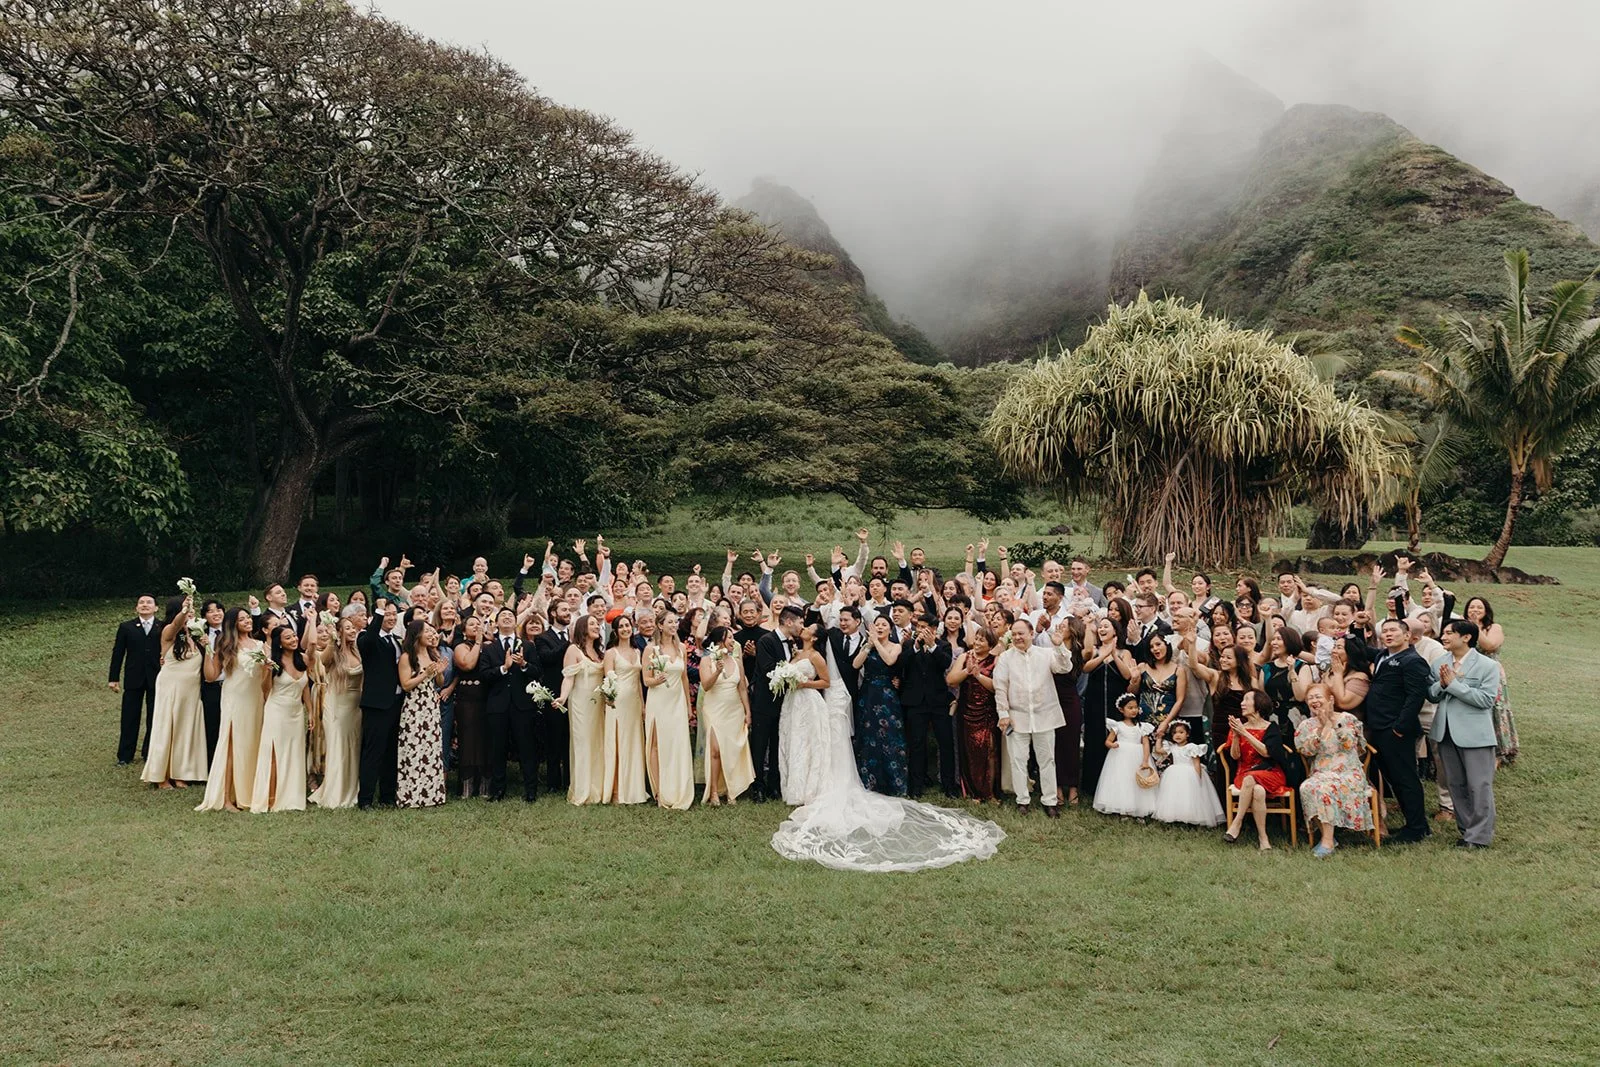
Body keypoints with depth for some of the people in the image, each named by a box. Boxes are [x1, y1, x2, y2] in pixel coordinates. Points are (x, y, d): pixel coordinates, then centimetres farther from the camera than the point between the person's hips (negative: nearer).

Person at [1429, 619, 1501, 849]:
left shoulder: (1488, 666, -10)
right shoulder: (1439, 663, 7)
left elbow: (1486, 699, -19)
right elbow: (1431, 695, 7)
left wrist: (1453, 684, -21)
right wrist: (1441, 684, -14)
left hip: (1474, 734, -6)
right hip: (1446, 732, 6)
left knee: (1479, 786, 0)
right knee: (1456, 785, 13)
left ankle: (1479, 835, 9)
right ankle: (1467, 829, 25)